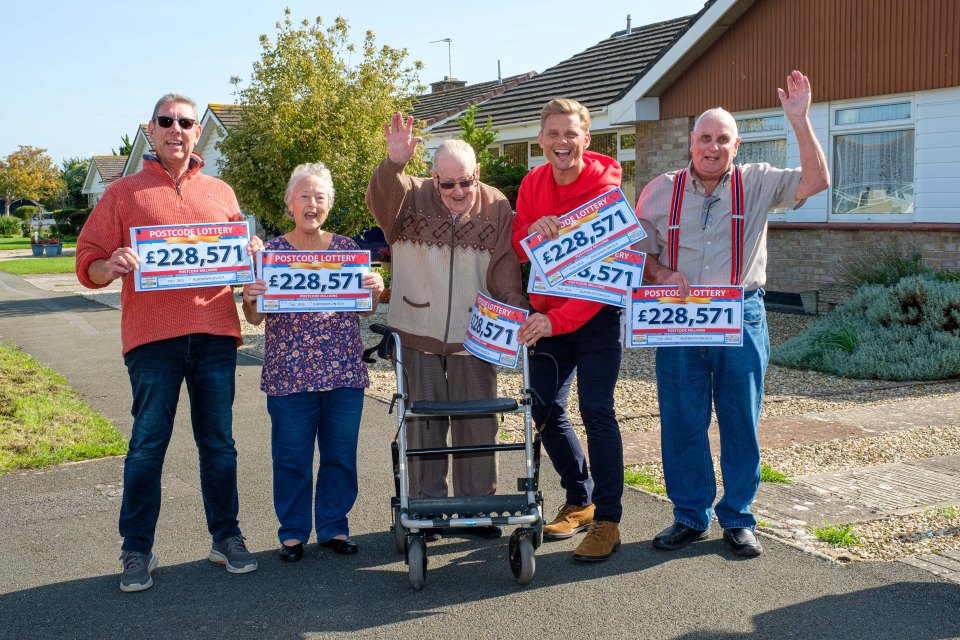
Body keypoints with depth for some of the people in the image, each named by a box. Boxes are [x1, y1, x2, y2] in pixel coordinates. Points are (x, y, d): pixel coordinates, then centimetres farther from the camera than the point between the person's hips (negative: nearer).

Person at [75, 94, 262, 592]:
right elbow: (88, 264, 3)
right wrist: (111, 266, -19)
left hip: (214, 331, 2)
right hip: (153, 334, -2)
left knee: (218, 442, 8)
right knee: (148, 444, 1)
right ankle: (137, 550, 12)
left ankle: (226, 537, 20)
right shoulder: (125, 192, 7)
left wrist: (253, 253, -1)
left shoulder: (221, 193, 16)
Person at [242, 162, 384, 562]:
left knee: (341, 454, 8)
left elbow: (365, 310, 11)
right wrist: (249, 299, -18)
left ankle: (333, 527, 23)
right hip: (289, 374, -2)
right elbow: (255, 318, 3)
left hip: (344, 372, 2)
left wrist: (375, 291, -9)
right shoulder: (271, 251, 2)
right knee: (292, 457, 5)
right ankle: (292, 532, 20)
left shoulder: (346, 247, 7)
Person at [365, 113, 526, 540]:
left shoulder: (496, 208, -2)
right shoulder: (412, 199, -5)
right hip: (417, 332, -1)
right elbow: (381, 198, -27)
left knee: (479, 423, 8)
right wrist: (394, 163, -45)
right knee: (424, 421, 7)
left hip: (473, 334, 1)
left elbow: (505, 270, -2)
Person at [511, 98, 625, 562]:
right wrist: (532, 231, -20)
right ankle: (580, 500, 27)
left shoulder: (605, 188, -16)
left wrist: (558, 319, -29)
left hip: (596, 315, -6)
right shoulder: (532, 183, 2)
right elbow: (515, 251, 5)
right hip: (548, 314, 6)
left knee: (596, 412, -10)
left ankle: (607, 520, 1)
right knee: (545, 410, 9)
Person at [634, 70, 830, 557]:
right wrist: (662, 274, -10)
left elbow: (816, 180, -8)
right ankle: (689, 516, 20)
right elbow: (638, 250, 10)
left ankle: (737, 518, 19)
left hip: (741, 318, -1)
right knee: (681, 421, 4)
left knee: (740, 421, 5)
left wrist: (799, 119, -13)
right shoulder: (661, 191, 8)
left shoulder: (758, 184, 5)